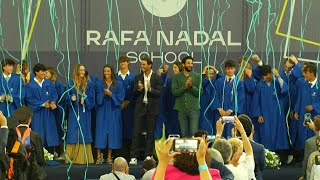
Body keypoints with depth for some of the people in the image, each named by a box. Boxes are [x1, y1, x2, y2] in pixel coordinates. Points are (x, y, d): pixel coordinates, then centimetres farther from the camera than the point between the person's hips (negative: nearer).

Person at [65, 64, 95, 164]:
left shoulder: (89, 84, 6)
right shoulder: (71, 84, 8)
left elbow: (92, 99, 4)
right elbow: (67, 97, 7)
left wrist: (85, 99, -14)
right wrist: (71, 98, -14)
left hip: (84, 113, 0)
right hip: (74, 112, 0)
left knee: (84, 134, -2)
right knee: (73, 134, -2)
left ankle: (83, 158, -1)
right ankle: (72, 157, 1)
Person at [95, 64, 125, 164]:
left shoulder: (118, 85, 5)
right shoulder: (100, 84, 6)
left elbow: (121, 97, -1)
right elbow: (97, 98, 1)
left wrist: (111, 94, -12)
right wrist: (103, 94, -16)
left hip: (113, 111, 0)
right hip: (102, 111, 0)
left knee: (112, 132, 0)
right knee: (101, 132, -5)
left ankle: (109, 156, 5)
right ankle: (99, 157, -5)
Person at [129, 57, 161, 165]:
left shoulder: (156, 78, 0)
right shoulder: (138, 78, 8)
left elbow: (159, 93, -7)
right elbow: (134, 94, 6)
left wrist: (150, 89, -23)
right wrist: (139, 89, -14)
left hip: (152, 108, -1)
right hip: (140, 107, 2)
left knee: (150, 133, 2)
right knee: (136, 132, -4)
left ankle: (148, 156, 10)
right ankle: (133, 157, -4)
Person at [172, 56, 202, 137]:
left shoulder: (197, 76, 6)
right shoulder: (176, 77, 7)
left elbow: (200, 92, -1)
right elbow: (174, 92, -3)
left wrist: (191, 86, -17)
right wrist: (185, 87, -16)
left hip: (194, 108, -1)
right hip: (181, 109, 1)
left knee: (194, 133, -8)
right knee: (184, 134, 5)